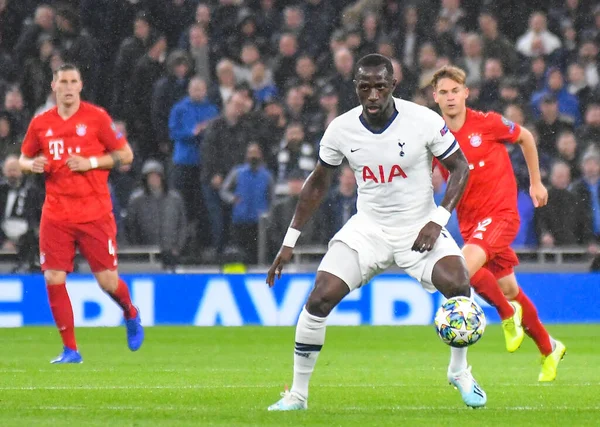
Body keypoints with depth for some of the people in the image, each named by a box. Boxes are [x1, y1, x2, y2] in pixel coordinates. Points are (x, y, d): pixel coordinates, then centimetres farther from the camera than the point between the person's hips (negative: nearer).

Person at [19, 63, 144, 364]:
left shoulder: (96, 117, -3)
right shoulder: (41, 124, 5)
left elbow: (125, 155, 0)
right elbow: (24, 159, 18)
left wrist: (91, 162, -13)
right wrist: (32, 165, -5)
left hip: (95, 212, -2)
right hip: (56, 212, 2)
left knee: (107, 280, -3)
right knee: (53, 279, -8)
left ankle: (130, 314, 32)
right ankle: (70, 350, 3)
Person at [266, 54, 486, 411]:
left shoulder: (424, 121, -16)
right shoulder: (341, 129, -7)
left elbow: (460, 167, -4)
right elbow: (318, 183, 8)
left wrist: (437, 220, -16)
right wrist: (290, 241, 8)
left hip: (418, 227, -2)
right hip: (367, 229, 2)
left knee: (457, 285, -26)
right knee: (320, 298, -14)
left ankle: (460, 371, 1)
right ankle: (298, 393, 1)